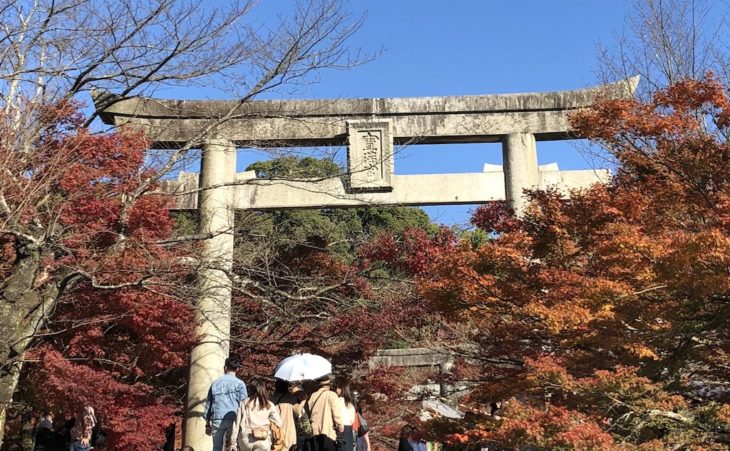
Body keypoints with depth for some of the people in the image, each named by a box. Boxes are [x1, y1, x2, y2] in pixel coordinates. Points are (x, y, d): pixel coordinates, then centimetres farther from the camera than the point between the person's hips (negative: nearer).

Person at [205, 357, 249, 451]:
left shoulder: (215, 383, 14)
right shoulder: (239, 383, 2)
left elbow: (208, 404, 17)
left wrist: (207, 424, 22)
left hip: (217, 419, 3)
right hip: (233, 419, -3)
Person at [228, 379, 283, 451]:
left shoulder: (244, 403, 7)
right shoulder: (269, 405, 6)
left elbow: (236, 424, 5)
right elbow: (279, 424, 2)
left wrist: (233, 442, 10)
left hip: (245, 439, 1)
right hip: (263, 441, -1)